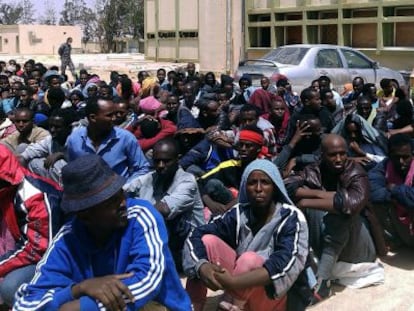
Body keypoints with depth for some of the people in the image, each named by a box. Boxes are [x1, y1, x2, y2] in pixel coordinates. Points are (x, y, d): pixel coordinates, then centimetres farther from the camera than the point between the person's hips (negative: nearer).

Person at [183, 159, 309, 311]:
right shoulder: (239, 213, -4)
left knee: (250, 259, -33)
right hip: (240, 294, 5)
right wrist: (202, 266, -34)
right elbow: (197, 235, -11)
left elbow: (285, 263, -31)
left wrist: (233, 282, -40)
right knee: (208, 240, -15)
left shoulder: (291, 218, -15)